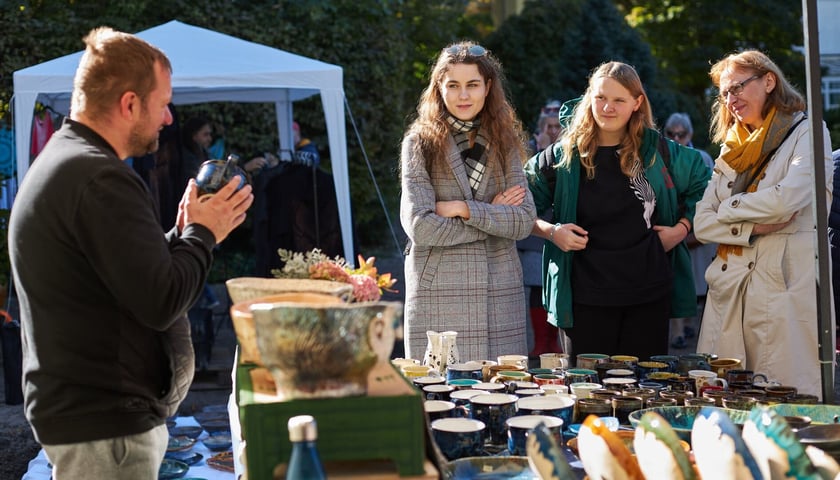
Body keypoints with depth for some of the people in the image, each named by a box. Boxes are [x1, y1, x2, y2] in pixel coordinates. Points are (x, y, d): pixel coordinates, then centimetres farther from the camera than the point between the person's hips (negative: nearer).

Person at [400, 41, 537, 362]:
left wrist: (464, 209, -11)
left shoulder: (504, 143, 9)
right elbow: (419, 226, -11)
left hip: (500, 296, 3)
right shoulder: (420, 143, -1)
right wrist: (492, 215, -6)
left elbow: (524, 222, 0)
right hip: (437, 296, -3)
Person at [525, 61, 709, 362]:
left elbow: (702, 183, 19)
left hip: (650, 294, 1)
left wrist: (683, 228, 7)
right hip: (587, 298, -1)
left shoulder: (657, 151, 4)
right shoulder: (565, 156, 0)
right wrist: (551, 232, -8)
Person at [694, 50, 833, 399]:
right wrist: (751, 228, -7)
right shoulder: (733, 150, 20)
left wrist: (729, 208, 1)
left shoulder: (807, 134, 2)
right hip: (729, 290, 6)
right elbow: (701, 224, 11)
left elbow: (786, 198, -16)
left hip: (787, 287, -5)